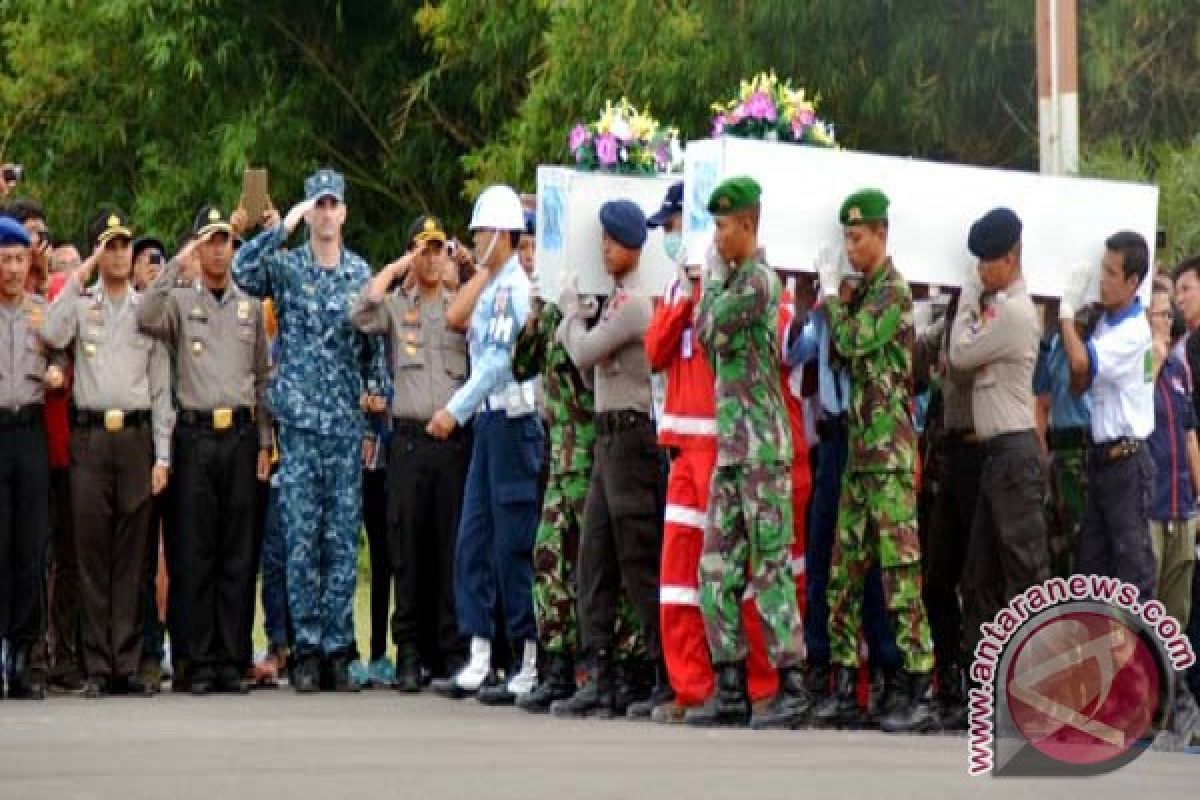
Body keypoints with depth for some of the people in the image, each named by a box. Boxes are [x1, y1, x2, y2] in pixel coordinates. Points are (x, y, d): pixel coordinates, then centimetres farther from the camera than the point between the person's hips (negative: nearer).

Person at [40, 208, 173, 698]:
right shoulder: (80, 305, 9)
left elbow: (161, 387, 9)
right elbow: (51, 335, -14)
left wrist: (162, 456, 2)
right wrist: (79, 278, -10)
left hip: (137, 437, 1)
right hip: (90, 436, -1)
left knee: (132, 556, 1)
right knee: (92, 553, -2)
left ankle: (127, 664, 4)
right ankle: (97, 666, 0)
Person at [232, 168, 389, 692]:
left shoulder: (362, 274, 9)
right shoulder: (286, 267, 5)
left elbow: (375, 351, 12)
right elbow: (242, 270, -16)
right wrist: (284, 226, -15)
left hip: (347, 426, 1)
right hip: (299, 422, -1)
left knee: (344, 541, 1)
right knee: (301, 540, -2)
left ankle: (338, 649, 5)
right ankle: (307, 648, 2)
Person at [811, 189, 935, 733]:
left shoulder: (895, 290, -9)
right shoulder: (863, 293, 19)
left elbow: (852, 341, -18)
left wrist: (831, 294, -4)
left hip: (890, 451, -9)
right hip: (857, 451, 9)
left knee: (900, 568, -11)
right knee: (845, 569, 9)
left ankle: (920, 693, -11)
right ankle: (844, 687, 14)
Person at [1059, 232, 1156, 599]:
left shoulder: (1134, 331, -17)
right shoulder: (1105, 323, 10)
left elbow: (1080, 362, -28)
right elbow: (1079, 384, 11)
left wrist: (1067, 311, -13)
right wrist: (1076, 322, -3)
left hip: (1127, 459, -9)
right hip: (1102, 456, 9)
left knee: (1133, 568, -4)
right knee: (1089, 563, 12)